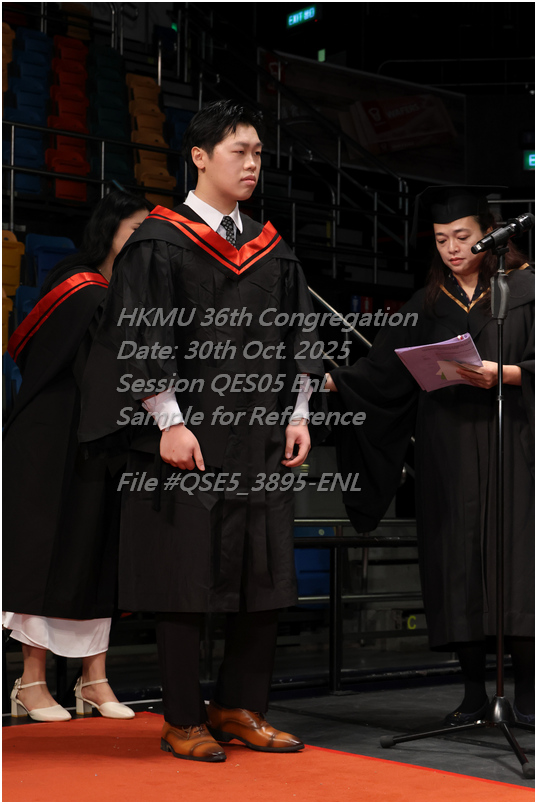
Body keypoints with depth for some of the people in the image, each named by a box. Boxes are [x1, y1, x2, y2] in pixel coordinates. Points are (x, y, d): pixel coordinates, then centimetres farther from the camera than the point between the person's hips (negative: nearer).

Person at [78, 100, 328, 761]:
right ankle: (183, 722, 11)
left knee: (266, 578, 6)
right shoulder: (160, 242, -3)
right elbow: (140, 340, -9)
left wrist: (298, 416, 6)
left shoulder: (272, 250, 14)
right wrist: (170, 422, -16)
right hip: (188, 439, -6)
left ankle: (237, 707, 20)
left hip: (260, 440, 6)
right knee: (184, 578, -1)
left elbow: (295, 340, 16)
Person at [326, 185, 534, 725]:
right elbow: (382, 372, 8)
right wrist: (331, 381, -5)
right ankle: (474, 690, 7)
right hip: (447, 452, 3)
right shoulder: (427, 304, 15)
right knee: (456, 562, 0)